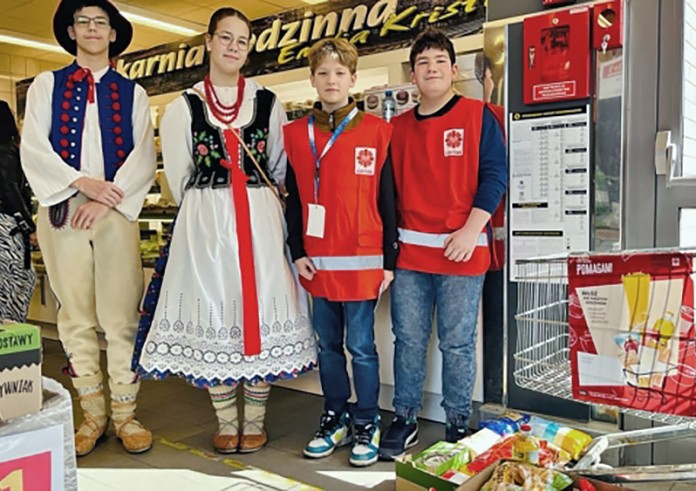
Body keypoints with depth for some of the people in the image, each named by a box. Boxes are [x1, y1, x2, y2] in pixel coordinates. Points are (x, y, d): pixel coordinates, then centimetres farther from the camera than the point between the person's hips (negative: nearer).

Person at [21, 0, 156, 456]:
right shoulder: (46, 85, 13)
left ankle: (125, 413, 8)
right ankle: (93, 414, 15)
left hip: (116, 211, -1)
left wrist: (108, 198, -11)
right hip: (62, 209, 1)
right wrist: (82, 182, -12)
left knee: (121, 315, -2)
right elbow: (33, 148, 2)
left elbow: (144, 156, 2)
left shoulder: (132, 92, 12)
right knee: (76, 316, 4)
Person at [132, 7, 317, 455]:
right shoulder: (184, 106, 6)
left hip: (260, 219, 1)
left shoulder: (267, 102, 8)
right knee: (213, 313, 2)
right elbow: (179, 177, 9)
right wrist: (206, 210, 12)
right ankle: (226, 422, 18)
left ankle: (255, 421, 17)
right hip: (204, 223, 0)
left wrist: (256, 201, 12)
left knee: (259, 310, 2)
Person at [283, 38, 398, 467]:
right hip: (317, 262, 3)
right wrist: (297, 252, 2)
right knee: (328, 344, 13)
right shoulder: (297, 134, 8)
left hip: (362, 261, -3)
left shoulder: (376, 131, 0)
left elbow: (387, 201, -1)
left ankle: (368, 424, 20)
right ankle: (336, 419, 29)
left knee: (361, 346, 4)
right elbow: (294, 200, 10)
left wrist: (389, 261, -3)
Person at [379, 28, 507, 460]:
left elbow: (494, 176, -4)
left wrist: (471, 230, -14)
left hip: (462, 250, -3)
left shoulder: (478, 116, 2)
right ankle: (405, 419, 22)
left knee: (458, 342, 5)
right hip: (409, 251, 4)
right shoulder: (400, 126, 13)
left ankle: (459, 424, 20)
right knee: (408, 339, 9)